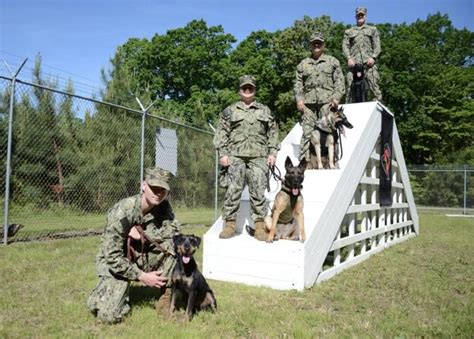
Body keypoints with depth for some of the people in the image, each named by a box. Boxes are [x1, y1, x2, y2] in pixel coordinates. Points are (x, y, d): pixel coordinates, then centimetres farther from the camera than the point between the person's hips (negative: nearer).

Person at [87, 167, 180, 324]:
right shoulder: (121, 212, -27)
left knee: (173, 243, -22)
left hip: (142, 257, 4)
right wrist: (142, 276, -25)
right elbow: (112, 256, -25)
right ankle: (113, 294, 15)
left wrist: (143, 233, -27)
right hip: (115, 264, -4)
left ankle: (166, 295, -6)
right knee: (109, 315, -22)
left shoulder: (164, 206, -11)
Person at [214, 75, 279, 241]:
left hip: (259, 157, 1)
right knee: (233, 189, -7)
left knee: (258, 190, -3)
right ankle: (230, 224, -1)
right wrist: (222, 153, 0)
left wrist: (272, 153, 6)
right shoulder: (230, 111, 15)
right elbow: (221, 133, 10)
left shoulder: (265, 111, 19)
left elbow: (273, 133, 16)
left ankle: (259, 225, 2)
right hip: (236, 155, -1)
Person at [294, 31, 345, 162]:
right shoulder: (303, 64, 19)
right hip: (308, 102, 1)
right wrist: (299, 99, -1)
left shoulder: (332, 61, 15)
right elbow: (298, 83, 14)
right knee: (307, 131, -6)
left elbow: (339, 81, 8)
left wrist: (336, 97, -5)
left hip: (327, 101, -1)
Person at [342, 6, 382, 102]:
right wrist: (349, 58, -6)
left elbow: (377, 45, 13)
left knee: (374, 85, -14)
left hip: (368, 61, -1)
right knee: (350, 86, -9)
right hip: (354, 62, 1)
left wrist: (373, 57, -6)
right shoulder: (349, 31, 24)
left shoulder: (373, 29, 23)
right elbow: (345, 46, 12)